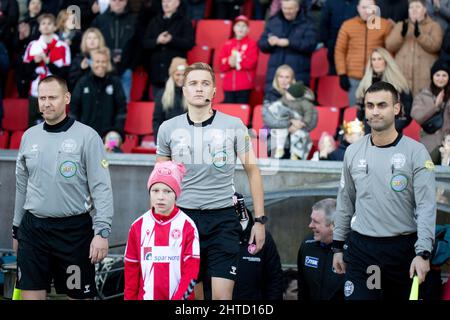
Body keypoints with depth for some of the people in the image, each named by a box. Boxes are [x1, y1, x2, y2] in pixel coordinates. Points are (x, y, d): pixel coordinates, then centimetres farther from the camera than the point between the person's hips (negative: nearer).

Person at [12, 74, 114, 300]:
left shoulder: (86, 136, -6)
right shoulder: (29, 137, 9)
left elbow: (101, 188, -9)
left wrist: (102, 232, -16)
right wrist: (16, 229, 19)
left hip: (74, 230, -4)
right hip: (33, 228, 4)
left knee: (79, 295, 2)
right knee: (30, 294, 2)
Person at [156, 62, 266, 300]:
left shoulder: (234, 126, -1)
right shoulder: (168, 129, 4)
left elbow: (252, 171, 4)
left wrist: (259, 220, 0)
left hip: (223, 220, -2)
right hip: (183, 217, 2)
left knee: (222, 295, -9)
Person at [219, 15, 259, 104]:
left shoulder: (252, 44, 3)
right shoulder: (227, 45, 12)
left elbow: (251, 63, -8)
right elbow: (222, 66, 7)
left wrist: (236, 61, -10)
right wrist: (229, 62, -14)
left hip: (244, 86, -4)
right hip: (229, 86, 4)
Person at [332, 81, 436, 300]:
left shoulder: (415, 152, -6)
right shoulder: (353, 152, 6)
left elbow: (426, 206, -11)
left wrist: (423, 253, -20)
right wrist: (338, 246, 13)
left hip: (402, 249, -2)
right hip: (360, 249, 2)